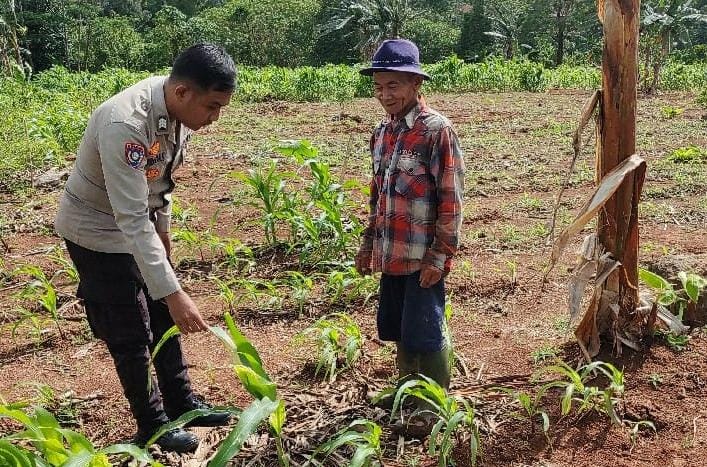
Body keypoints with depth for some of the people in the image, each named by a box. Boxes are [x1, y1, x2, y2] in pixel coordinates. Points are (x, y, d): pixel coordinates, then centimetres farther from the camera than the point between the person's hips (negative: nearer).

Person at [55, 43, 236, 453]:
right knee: (131, 335, 3)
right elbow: (131, 221, -37)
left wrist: (163, 226, 17)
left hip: (140, 224, 8)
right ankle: (152, 425, 22)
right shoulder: (125, 125, -36)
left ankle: (181, 403, 33)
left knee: (164, 319, 16)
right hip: (100, 232, -8)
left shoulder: (178, 109, -11)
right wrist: (173, 292, -38)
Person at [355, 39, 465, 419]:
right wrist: (369, 242, 17)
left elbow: (451, 198, -14)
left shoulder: (436, 131, -13)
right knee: (398, 331, 17)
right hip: (391, 255, 7)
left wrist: (440, 255, -16)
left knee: (425, 333, 0)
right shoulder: (382, 132, 9)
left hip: (423, 257, -7)